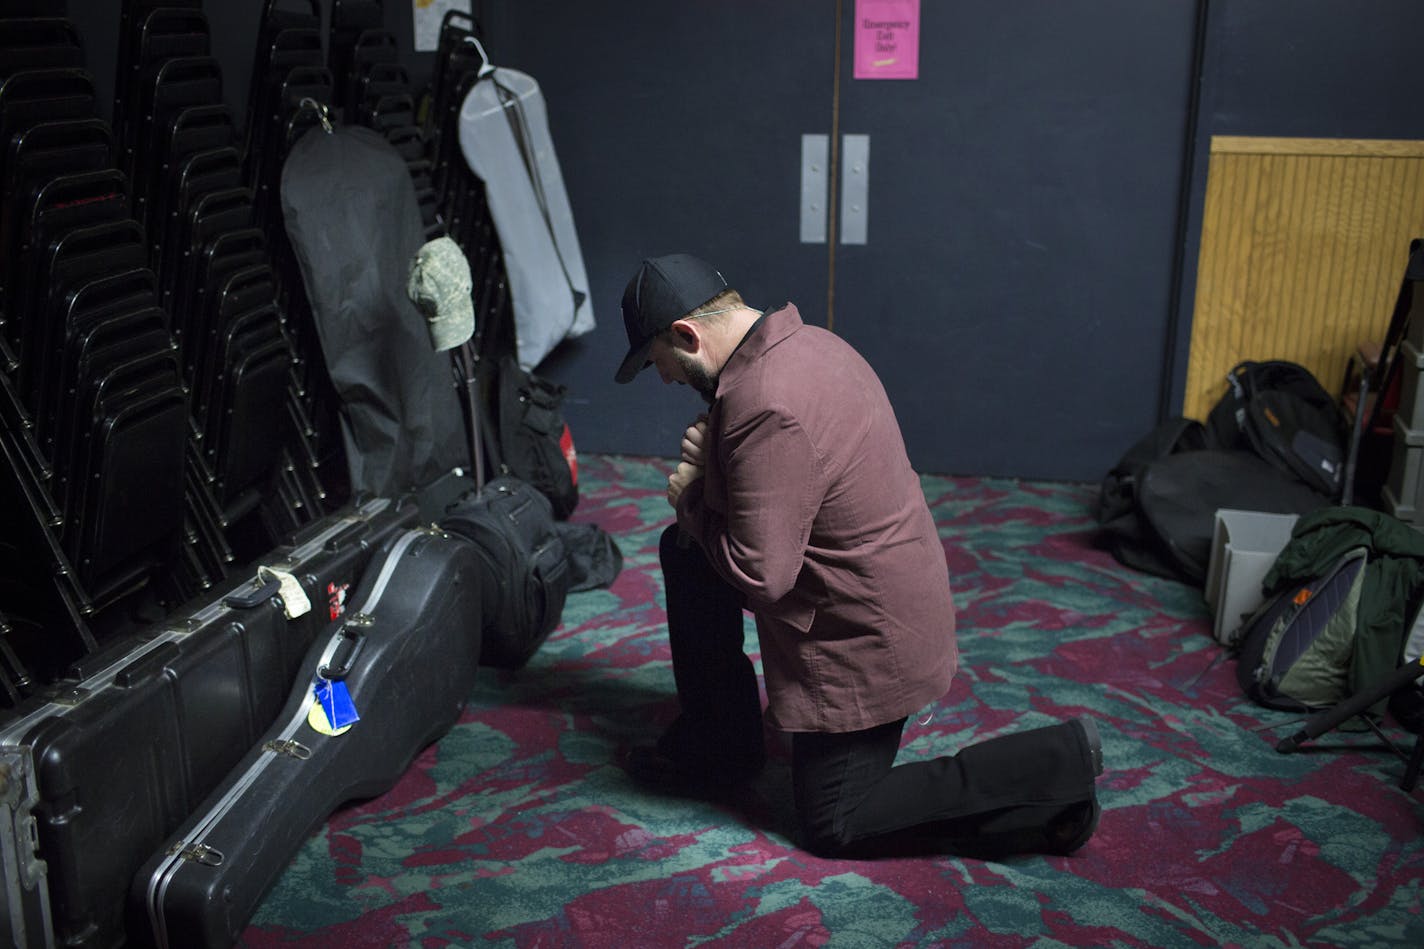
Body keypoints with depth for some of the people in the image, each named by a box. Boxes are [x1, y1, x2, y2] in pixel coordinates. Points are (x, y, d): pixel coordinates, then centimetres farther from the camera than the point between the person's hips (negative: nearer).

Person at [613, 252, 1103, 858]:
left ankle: (1057, 765, 2)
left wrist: (694, 501, -11)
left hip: (866, 635, -10)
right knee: (685, 549, 13)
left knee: (834, 827, 6)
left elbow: (759, 573, -28)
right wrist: (708, 466, -4)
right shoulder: (802, 342, 1)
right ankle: (716, 743, 24)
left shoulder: (764, 406, -31)